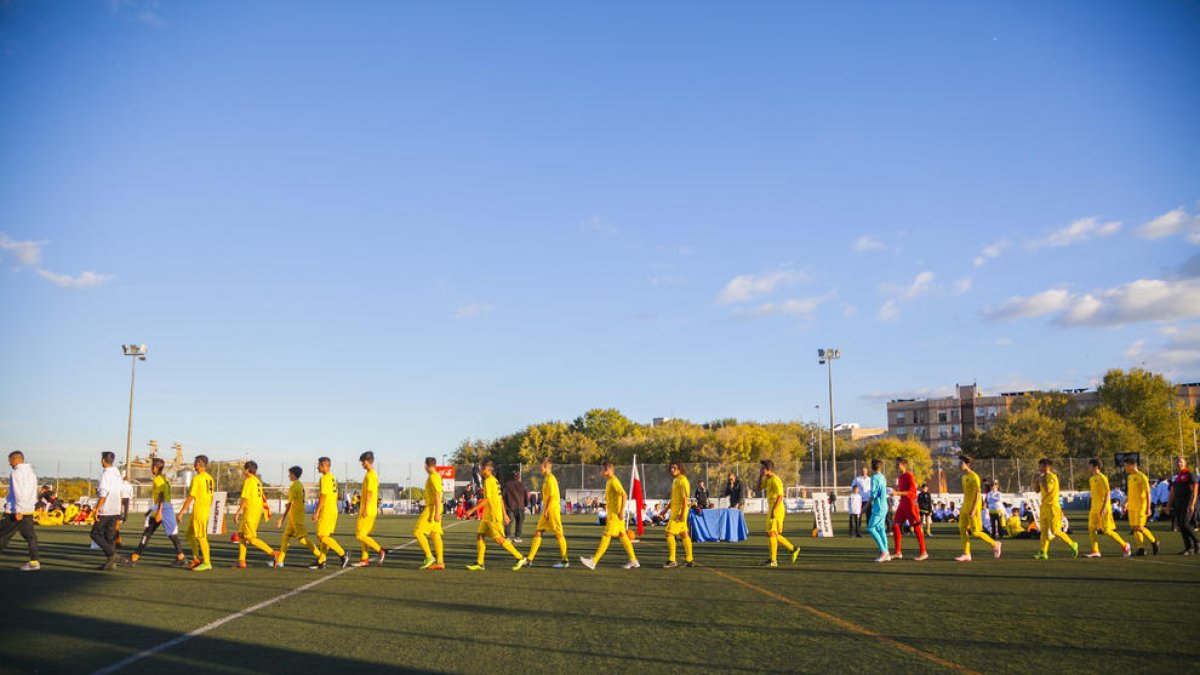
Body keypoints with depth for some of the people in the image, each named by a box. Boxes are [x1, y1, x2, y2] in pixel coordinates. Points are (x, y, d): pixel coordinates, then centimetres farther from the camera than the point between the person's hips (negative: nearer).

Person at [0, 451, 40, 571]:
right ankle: (34, 562, -2)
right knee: (30, 536, 3)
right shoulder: (32, 473, 16)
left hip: (15, 511, -7)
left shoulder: (16, 473, -9)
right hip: (29, 511, 7)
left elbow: (18, 493, -18)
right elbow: (34, 494, 18)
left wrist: (18, 511, -20)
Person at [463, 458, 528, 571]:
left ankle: (521, 558, -2)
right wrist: (504, 514, 21)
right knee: (479, 535, 7)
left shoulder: (488, 480, -14)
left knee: (499, 539, -7)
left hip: (494, 516, -10)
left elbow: (486, 499, -20)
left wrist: (472, 510, -19)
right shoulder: (494, 480, 15)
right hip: (488, 516, 10)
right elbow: (500, 498, 18)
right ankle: (479, 564, 8)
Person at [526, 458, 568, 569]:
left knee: (558, 534, -3)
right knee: (538, 532, 7)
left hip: (552, 509, -10)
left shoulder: (550, 479, -14)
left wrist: (546, 510, -18)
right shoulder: (546, 479, 15)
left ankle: (565, 561, 4)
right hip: (547, 511, 10)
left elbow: (552, 496, -19)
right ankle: (530, 559, 9)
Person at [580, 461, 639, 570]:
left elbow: (624, 495, -23)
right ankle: (633, 561, 15)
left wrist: (621, 511, -24)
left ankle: (594, 562, -9)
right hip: (612, 513, 10)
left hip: (615, 514, -10)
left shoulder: (614, 481, -15)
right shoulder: (610, 481, 15)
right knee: (622, 536, 11)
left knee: (606, 536, -9)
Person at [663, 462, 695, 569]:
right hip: (675, 511, 10)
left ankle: (672, 560, -8)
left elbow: (685, 499, -19)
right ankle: (689, 560, 16)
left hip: (679, 512, -10)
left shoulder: (682, 480, -14)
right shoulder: (676, 480, 15)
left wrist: (682, 514, -24)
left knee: (669, 534, -11)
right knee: (684, 535, 11)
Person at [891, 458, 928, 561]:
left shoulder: (909, 476, -13)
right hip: (902, 504, 9)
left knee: (916, 527, -3)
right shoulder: (900, 477, 14)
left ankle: (923, 553, 5)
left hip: (910, 504, -9)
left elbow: (912, 491, -22)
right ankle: (898, 553, 8)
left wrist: (898, 493, -28)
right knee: (895, 525, 3)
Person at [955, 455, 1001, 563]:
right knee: (962, 529, 0)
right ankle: (966, 554, 2)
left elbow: (977, 494, -18)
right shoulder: (964, 477, 13)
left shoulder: (974, 476, -14)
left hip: (973, 507, -8)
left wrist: (973, 509, -23)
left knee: (975, 532, -6)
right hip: (965, 507, 8)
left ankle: (994, 544, 14)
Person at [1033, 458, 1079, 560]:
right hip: (1044, 506, 9)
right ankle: (1043, 553, 3)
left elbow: (1047, 489, -26)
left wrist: (1041, 479, -16)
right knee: (1043, 531, 3)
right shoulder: (1044, 477, 14)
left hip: (1052, 507, -9)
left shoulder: (1052, 477, -13)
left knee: (1056, 531, -5)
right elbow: (1037, 490, 20)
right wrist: (1036, 481, 5)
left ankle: (1073, 545, 12)